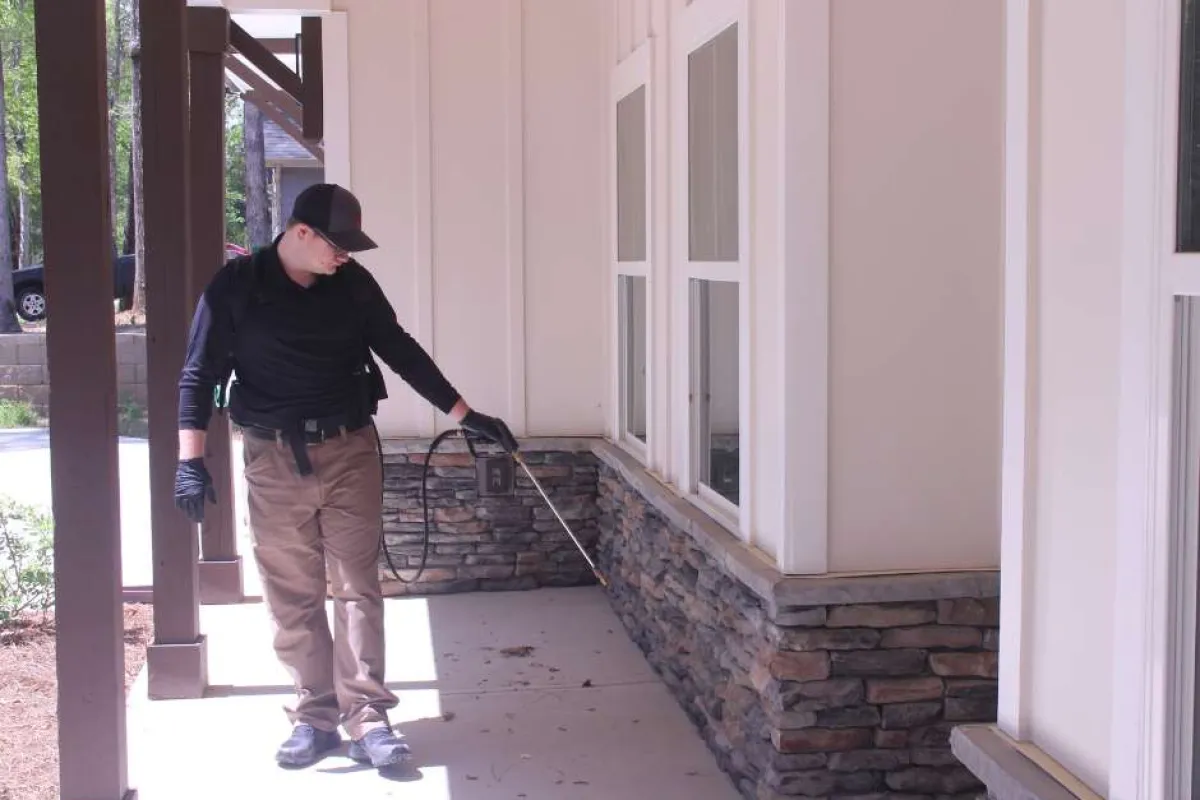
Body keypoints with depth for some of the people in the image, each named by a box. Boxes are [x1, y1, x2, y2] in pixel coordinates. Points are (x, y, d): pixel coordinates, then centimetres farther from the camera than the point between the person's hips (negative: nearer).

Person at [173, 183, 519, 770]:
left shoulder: (353, 283, 2)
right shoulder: (235, 287, -6)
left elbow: (401, 351, 10)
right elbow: (200, 374, -4)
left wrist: (464, 415, 8)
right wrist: (191, 460, -13)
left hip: (349, 451, 2)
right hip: (274, 459, -1)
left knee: (358, 587, 0)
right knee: (294, 597, 5)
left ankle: (368, 719, 4)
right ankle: (315, 717, 15)